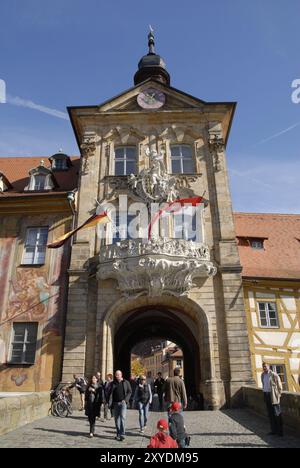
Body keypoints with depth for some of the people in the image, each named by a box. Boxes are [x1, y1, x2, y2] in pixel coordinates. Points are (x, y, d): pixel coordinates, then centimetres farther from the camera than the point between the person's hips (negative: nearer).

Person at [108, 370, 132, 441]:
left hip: (123, 402, -3)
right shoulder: (113, 383, 7)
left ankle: (122, 434, -9)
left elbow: (129, 392, 4)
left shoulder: (126, 382, 3)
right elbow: (110, 393, 3)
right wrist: (110, 403, -7)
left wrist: (125, 400, -8)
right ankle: (118, 434, 20)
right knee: (117, 419, 8)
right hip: (115, 403, 3)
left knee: (122, 417, -13)